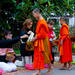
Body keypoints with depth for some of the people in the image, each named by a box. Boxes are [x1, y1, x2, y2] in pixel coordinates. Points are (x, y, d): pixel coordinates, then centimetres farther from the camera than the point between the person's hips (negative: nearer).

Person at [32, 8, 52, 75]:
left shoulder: (42, 21, -18)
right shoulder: (40, 21, 12)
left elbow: (42, 34, -20)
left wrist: (35, 38, -13)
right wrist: (35, 37, 9)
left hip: (42, 41, -9)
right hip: (39, 41, 9)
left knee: (45, 55, 1)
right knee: (38, 55, 9)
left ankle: (50, 67, 18)